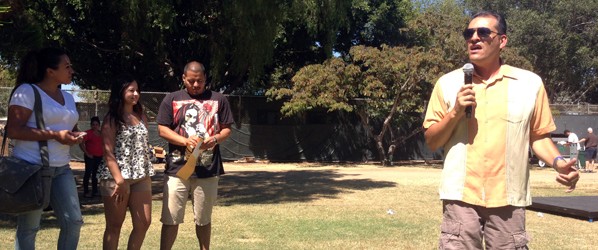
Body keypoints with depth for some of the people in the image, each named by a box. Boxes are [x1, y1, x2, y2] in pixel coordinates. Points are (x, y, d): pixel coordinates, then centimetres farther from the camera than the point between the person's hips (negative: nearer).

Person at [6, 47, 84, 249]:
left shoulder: (68, 97, 16)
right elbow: (13, 130, -16)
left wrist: (75, 135, 2)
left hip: (61, 169, 7)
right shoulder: (27, 91, -7)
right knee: (29, 226, 3)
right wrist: (55, 135, -20)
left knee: (74, 220, 4)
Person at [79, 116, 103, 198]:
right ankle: (86, 192, -2)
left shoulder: (100, 134, 12)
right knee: (88, 173, -6)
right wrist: (87, 153, -13)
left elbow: (103, 144, 25)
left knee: (95, 173, 12)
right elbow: (81, 144, -12)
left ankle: (95, 191, 19)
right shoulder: (87, 133, -7)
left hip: (99, 156, 6)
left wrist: (103, 153, 12)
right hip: (90, 157, -6)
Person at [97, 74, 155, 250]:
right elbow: (108, 152, -12)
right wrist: (119, 180, -20)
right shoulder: (112, 119, -5)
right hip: (116, 177, -6)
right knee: (114, 226, 3)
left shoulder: (141, 116, 13)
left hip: (141, 177, 6)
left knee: (144, 223, 4)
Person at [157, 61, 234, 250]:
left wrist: (215, 139, -13)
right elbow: (162, 129, 1)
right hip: (177, 168, -1)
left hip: (208, 169, 1)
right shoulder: (172, 99, 6)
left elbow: (227, 129, 10)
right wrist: (185, 141, -16)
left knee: (204, 219, 12)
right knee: (170, 218, 0)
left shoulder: (218, 99, 8)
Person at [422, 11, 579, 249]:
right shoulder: (448, 83, 4)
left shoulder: (530, 83, 4)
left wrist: (557, 162, -9)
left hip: (509, 199, 0)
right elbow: (431, 141, 5)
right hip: (461, 197, 0)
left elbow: (538, 136, 10)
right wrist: (455, 112, -10)